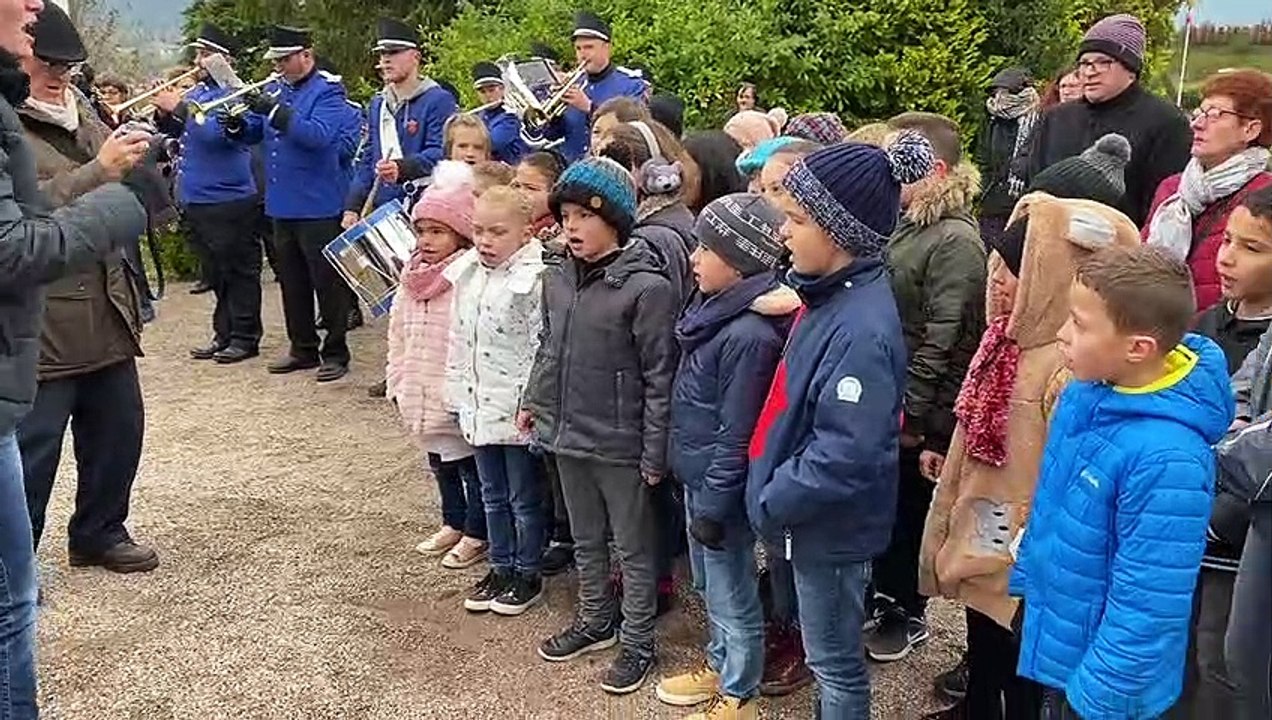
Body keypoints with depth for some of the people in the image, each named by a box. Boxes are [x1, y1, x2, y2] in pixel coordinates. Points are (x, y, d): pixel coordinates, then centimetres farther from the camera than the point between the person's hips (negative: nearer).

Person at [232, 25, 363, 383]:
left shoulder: (327, 90, -9)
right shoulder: (275, 88, 11)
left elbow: (320, 135, -25)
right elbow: (254, 133, 13)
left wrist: (276, 110, -30)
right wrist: (236, 124, -9)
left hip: (318, 205, -7)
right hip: (282, 203, 7)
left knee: (327, 281, 2)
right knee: (292, 281, 14)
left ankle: (336, 352, 11)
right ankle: (303, 348, 26)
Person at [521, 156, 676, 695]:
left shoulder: (647, 286, -19)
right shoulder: (557, 279, 2)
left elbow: (660, 377, -17)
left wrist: (655, 452, -15)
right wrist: (534, 402, 15)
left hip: (620, 444, -7)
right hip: (568, 434, 7)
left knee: (634, 549, 11)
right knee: (586, 541, 23)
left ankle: (638, 644, 25)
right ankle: (595, 623, 41)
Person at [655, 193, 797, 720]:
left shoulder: (749, 333, -26)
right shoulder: (716, 306, 3)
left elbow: (736, 433, -23)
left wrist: (713, 505, -18)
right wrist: (698, 490, 16)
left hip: (718, 484, -9)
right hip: (697, 474, 9)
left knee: (732, 594, 9)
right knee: (710, 584, 25)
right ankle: (719, 667, 43)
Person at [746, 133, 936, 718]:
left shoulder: (861, 330, -28)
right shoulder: (832, 297, 2)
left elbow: (846, 455, -30)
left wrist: (772, 502, -18)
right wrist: (772, 493, 8)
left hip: (829, 524, -9)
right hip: (808, 515, 9)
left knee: (835, 662, 11)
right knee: (828, 654, 26)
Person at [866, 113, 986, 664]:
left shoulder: (956, 240, -15)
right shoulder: (903, 226, 10)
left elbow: (943, 338, -19)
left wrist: (912, 414, -18)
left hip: (916, 410, -7)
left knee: (906, 509, 8)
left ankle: (907, 615, 27)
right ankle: (882, 595, 34)